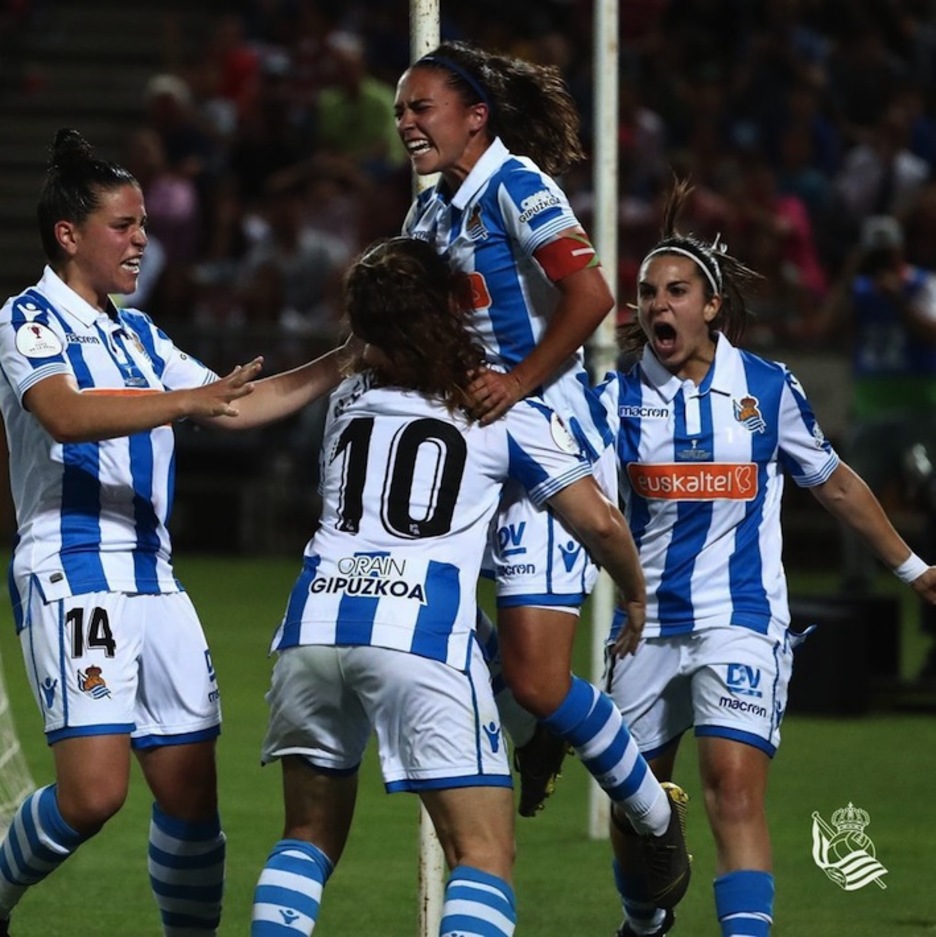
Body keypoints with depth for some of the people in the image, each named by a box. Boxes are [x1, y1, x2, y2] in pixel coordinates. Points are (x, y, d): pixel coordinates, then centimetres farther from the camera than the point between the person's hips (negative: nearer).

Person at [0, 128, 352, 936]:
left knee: (191, 792, 2)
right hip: (72, 576, -8)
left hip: (152, 578, 8)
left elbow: (238, 407, 24)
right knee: (95, 791, -17)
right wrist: (187, 400, -33)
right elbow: (65, 415, -23)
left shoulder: (139, 335, 19)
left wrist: (347, 361, 17)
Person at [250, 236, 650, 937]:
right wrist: (635, 593, 28)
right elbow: (598, 522, 9)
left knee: (310, 838, 18)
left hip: (314, 623, 4)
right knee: (486, 853, -2)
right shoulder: (509, 408, 10)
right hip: (421, 640, -4)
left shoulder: (348, 398, 23)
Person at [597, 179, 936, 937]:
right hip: (648, 623, 2)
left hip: (741, 619, -2)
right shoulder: (621, 395, 1)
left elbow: (836, 485, 13)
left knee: (735, 784, -20)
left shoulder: (768, 388, 0)